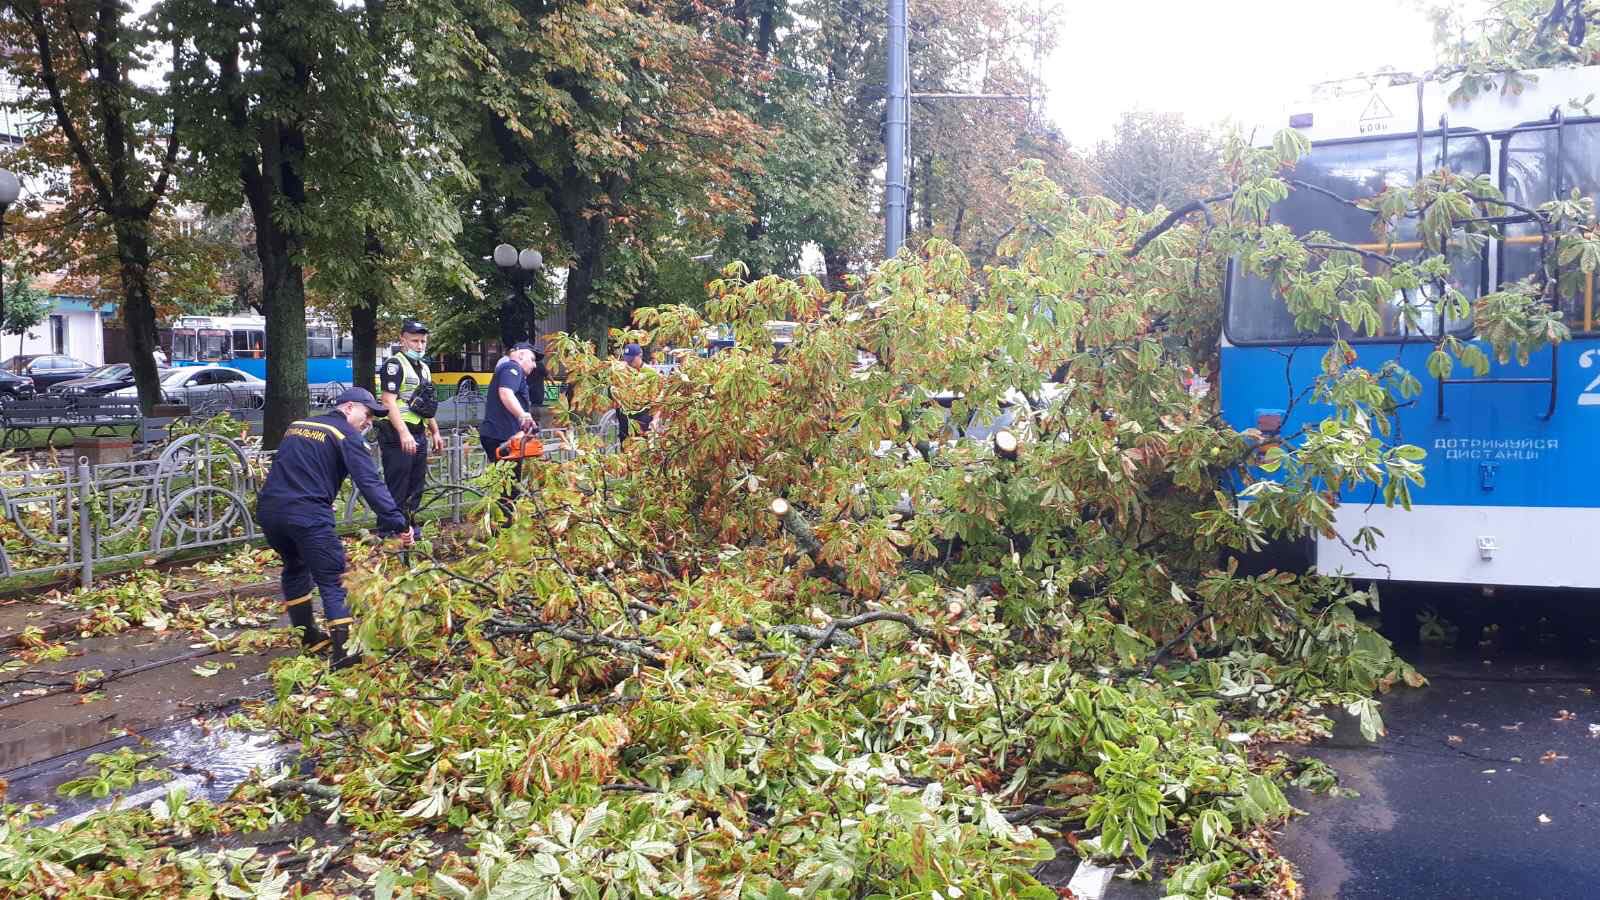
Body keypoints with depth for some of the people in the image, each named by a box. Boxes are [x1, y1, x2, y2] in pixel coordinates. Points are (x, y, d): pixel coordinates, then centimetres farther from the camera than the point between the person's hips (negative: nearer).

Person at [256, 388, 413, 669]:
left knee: (295, 567, 25)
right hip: (307, 516, -7)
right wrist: (397, 523, -16)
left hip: (268, 510, 7)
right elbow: (370, 484, -11)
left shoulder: (297, 426, 22)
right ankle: (344, 650, -7)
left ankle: (309, 638, 33)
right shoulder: (346, 435, 1)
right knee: (332, 578, 0)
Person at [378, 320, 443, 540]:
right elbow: (389, 402, -18)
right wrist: (404, 434, -27)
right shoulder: (394, 364, -8)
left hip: (419, 434, 9)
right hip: (398, 434, -9)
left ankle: (410, 527, 25)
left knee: (416, 485, 14)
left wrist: (435, 432, 22)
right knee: (397, 488, -7)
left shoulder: (424, 368, 18)